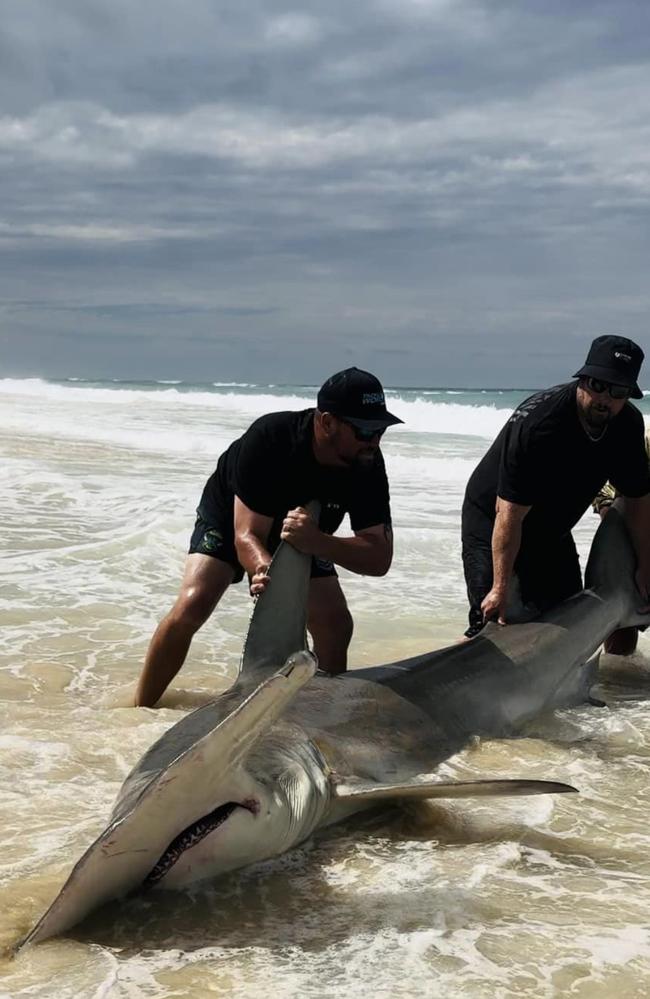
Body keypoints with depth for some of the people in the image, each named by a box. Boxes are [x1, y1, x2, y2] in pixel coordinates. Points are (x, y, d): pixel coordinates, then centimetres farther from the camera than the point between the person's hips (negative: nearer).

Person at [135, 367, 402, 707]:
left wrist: (316, 542, -53)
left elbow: (379, 558, -34)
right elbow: (247, 535, -38)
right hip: (231, 518, -3)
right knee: (192, 605, -24)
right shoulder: (269, 437, -38)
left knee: (335, 625, -14)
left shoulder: (368, 463, -29)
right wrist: (267, 570, -62)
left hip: (303, 531, 3)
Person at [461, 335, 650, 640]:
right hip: (491, 521, -7)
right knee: (493, 620, -16)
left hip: (552, 532, 7)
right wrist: (501, 589, -35)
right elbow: (510, 514, -34)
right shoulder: (537, 423, -34)